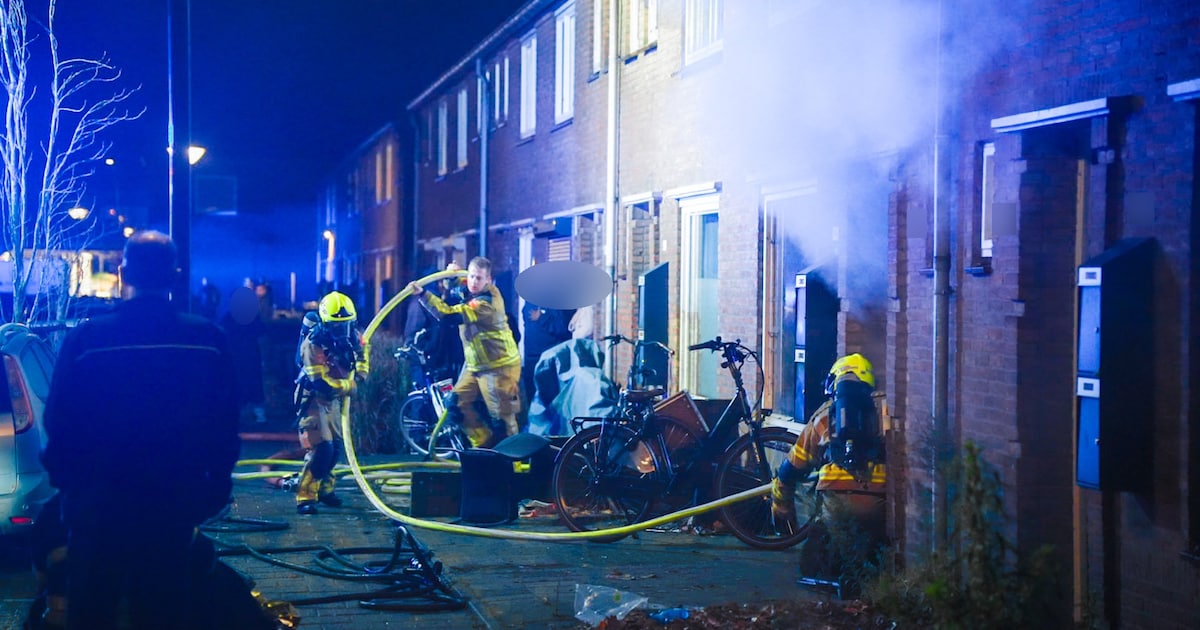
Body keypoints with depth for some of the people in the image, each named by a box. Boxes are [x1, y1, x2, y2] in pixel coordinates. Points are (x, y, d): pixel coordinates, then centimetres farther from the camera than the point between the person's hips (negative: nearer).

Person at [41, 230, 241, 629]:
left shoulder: (87, 337, -13)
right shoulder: (209, 340, -7)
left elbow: (59, 422, -7)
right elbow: (225, 425, 0)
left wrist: (62, 477, 9)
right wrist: (217, 484, 12)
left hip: (99, 501, -2)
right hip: (175, 501, 2)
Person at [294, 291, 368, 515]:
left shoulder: (351, 337, -8)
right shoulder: (313, 344, -28)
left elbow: (361, 351, 16)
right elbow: (322, 383, -30)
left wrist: (359, 376, -1)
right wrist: (350, 386, -17)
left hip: (336, 399, 7)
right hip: (314, 400, -7)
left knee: (335, 447, 16)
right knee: (321, 449, -18)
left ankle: (324, 488, 36)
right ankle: (305, 496, -8)